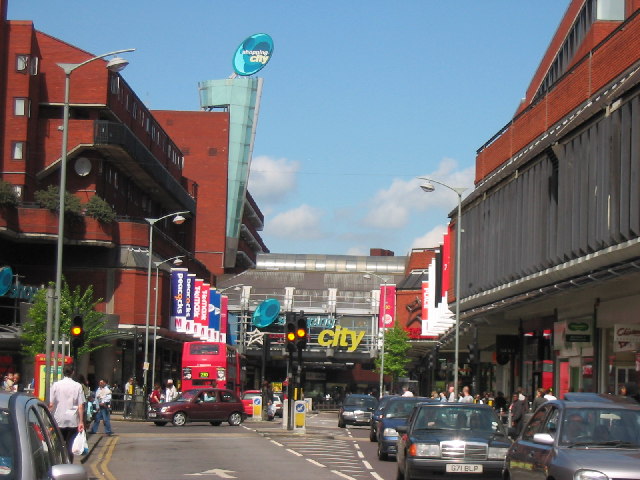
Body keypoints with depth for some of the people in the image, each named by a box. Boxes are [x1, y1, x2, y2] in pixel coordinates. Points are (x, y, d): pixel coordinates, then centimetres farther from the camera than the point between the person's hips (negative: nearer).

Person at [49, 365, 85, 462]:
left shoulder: (56, 385, -1)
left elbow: (51, 405, -2)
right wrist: (81, 422, -3)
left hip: (59, 421, 0)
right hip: (73, 421, 0)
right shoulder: (78, 386, -2)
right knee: (70, 447, 4)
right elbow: (81, 406, -5)